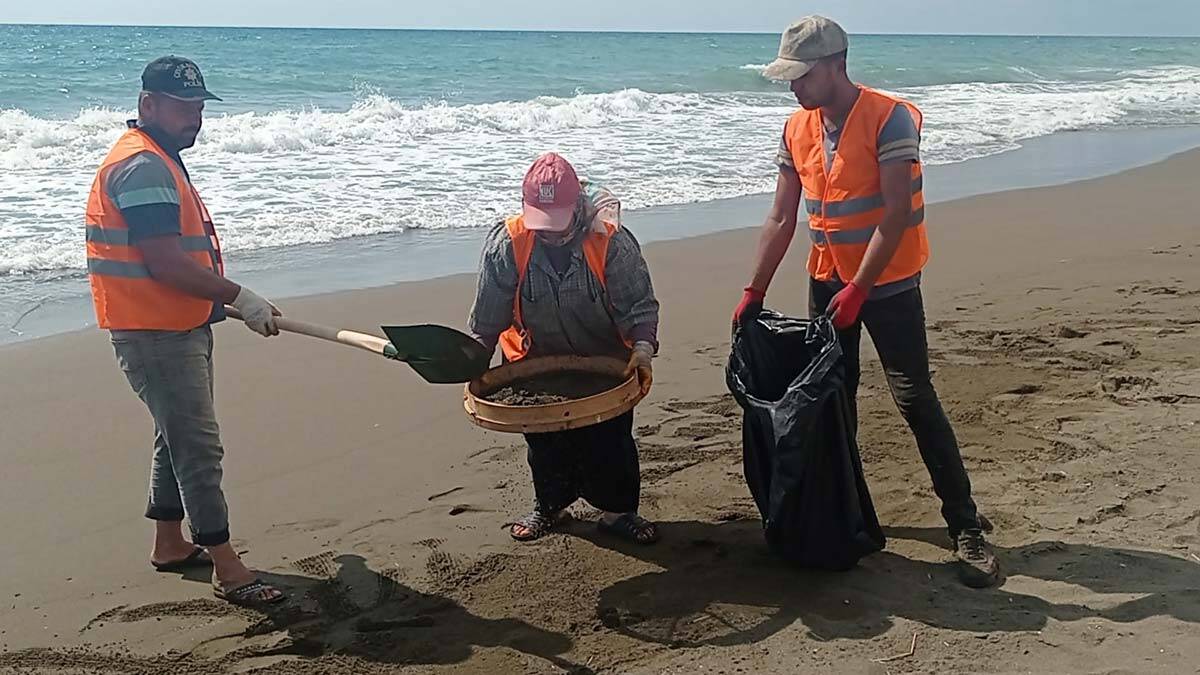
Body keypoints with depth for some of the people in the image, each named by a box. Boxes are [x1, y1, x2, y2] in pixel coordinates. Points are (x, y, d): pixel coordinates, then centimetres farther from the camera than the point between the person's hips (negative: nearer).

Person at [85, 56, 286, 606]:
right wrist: (239, 298, -22)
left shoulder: (160, 160, 16)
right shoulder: (143, 167, -19)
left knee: (179, 437, 19)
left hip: (180, 326, 11)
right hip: (156, 335, -11)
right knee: (198, 446, -9)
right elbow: (163, 262, -26)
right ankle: (227, 569, -4)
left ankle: (169, 544, 32)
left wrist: (219, 300, 24)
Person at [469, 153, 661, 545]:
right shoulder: (506, 244, -23)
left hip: (605, 360, -1)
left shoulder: (611, 242, -26)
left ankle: (618, 511, 24)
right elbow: (486, 318, -13)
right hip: (538, 362, 1)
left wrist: (642, 349, -34)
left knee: (612, 439, 4)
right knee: (545, 442, 12)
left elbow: (640, 305, -18)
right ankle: (550, 506, 35)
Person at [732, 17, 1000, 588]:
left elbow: (895, 214, -22)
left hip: (887, 284, -6)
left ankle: (965, 526, 0)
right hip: (827, 282, 6)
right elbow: (781, 220, 5)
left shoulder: (890, 118, -17)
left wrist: (859, 289, -26)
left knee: (916, 401, -7)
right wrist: (754, 293, 2)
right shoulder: (798, 131, 2)